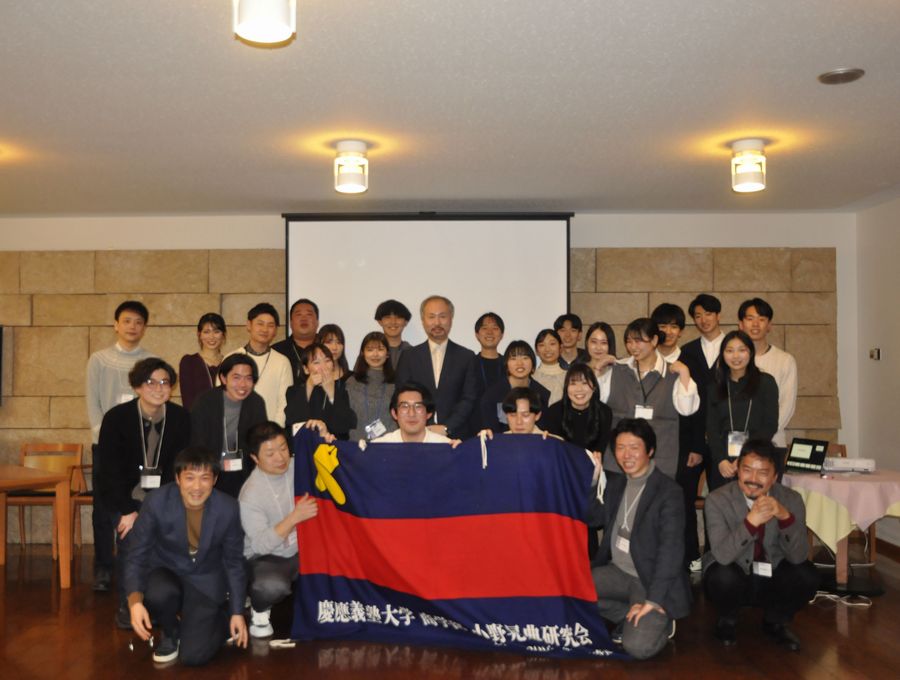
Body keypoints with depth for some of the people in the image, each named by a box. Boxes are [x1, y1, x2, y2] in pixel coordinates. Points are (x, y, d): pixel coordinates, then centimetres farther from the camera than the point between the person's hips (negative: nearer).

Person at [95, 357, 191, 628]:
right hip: (125, 496, -2)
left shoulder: (180, 418, -5)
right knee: (132, 540, -20)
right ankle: (127, 608, -1)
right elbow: (110, 470, -11)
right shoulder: (116, 418, -11)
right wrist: (128, 510, -16)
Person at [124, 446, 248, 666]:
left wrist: (237, 612, 0)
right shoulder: (156, 502, -23)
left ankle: (224, 616, 20)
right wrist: (135, 600, -32)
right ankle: (171, 633, 2)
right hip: (166, 571, 1)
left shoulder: (228, 508, -18)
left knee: (194, 656, -16)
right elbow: (136, 556, -14)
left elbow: (234, 562, -3)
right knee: (159, 594, -36)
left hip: (205, 581, 0)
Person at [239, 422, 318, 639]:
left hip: (301, 549, 5)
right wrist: (295, 517, -31)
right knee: (272, 586, -37)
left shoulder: (297, 466, -5)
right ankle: (259, 610, 0)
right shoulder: (250, 495, -19)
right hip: (265, 557, -5)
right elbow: (261, 544, -22)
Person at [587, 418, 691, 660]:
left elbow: (671, 549, -21)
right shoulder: (615, 482, 6)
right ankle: (631, 617, 1)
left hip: (651, 579, -6)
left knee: (638, 646, -25)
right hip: (617, 572, 6)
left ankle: (660, 621, 9)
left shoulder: (668, 492, -16)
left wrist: (652, 600, -25)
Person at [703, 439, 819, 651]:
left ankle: (776, 622, 8)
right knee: (724, 577, -34)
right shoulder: (717, 500, -18)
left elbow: (797, 557, -17)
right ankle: (726, 621, 3)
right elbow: (722, 555, -29)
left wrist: (785, 517, -35)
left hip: (772, 580, 3)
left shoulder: (791, 499, -10)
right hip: (734, 579, -3)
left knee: (808, 576, -24)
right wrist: (751, 521, -43)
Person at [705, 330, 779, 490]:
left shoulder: (765, 382, 5)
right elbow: (711, 428, 6)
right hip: (722, 465, 2)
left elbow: (770, 425, 0)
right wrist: (721, 460, -10)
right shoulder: (715, 388, 12)